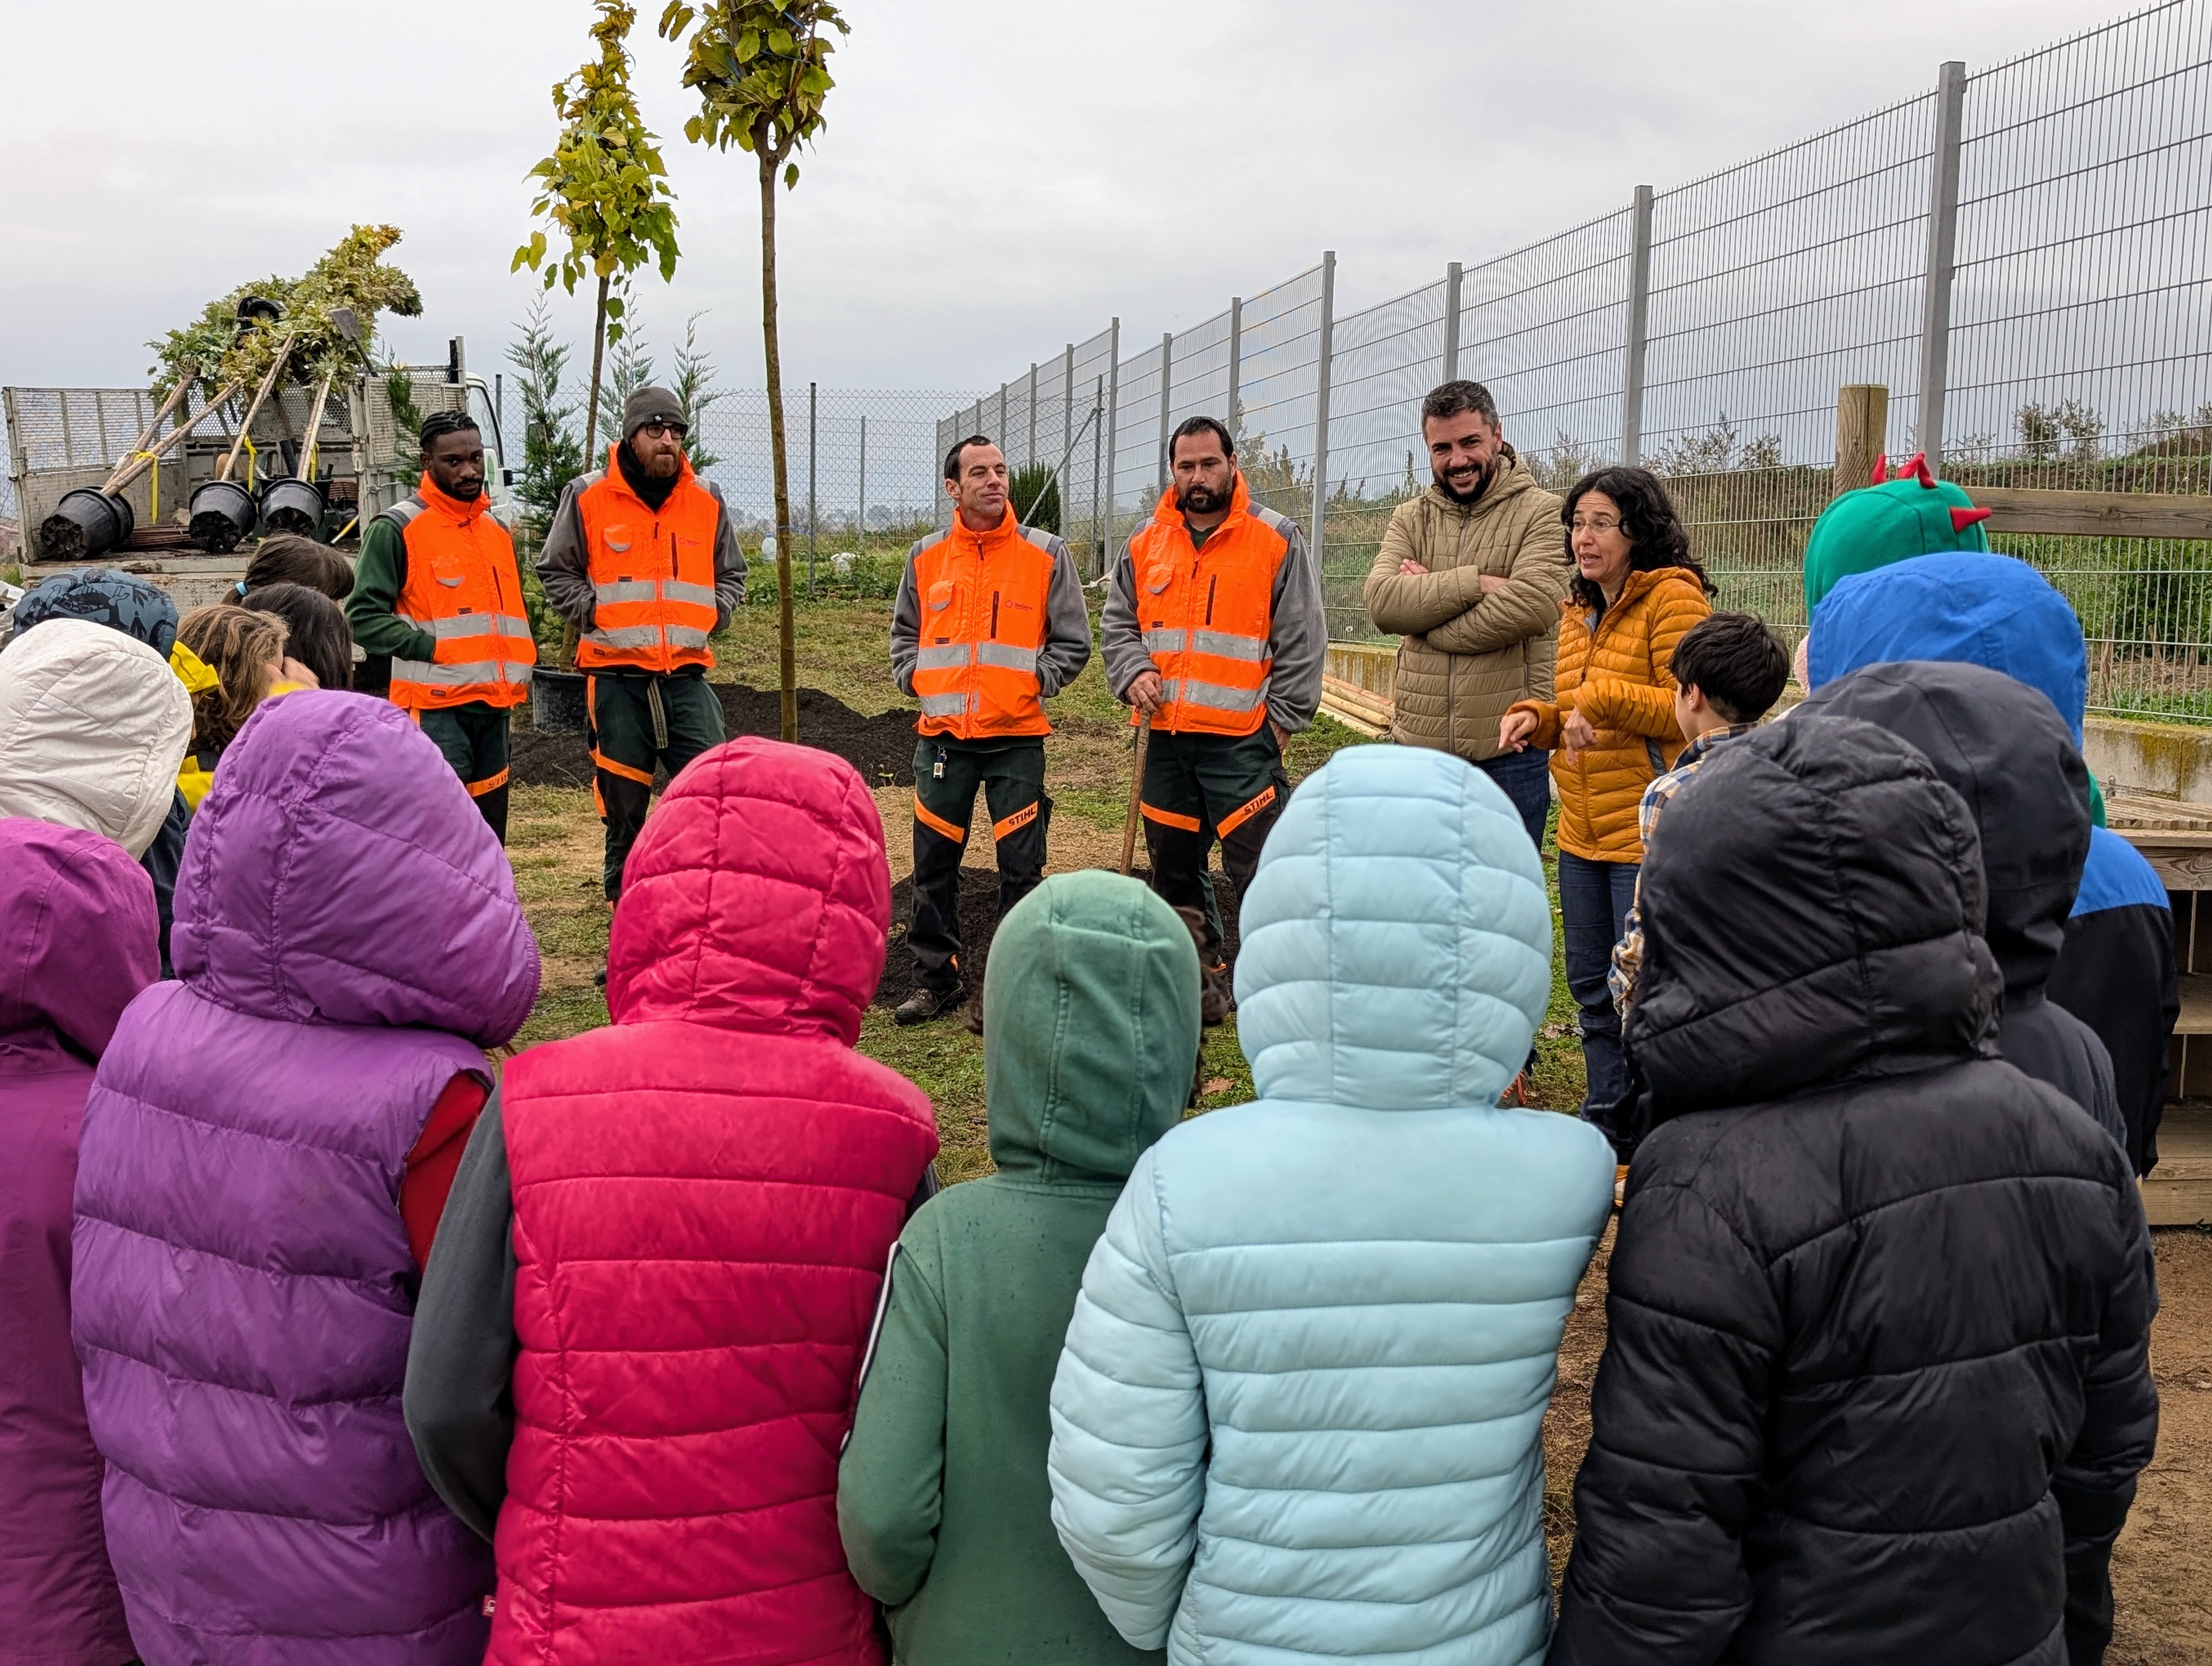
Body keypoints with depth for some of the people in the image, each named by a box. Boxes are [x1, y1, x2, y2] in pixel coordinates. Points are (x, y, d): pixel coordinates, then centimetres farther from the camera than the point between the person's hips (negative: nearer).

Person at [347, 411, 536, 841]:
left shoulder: (497, 529, 16)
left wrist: (522, 663, 10)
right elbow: (363, 616, -11)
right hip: (436, 709, -7)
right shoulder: (396, 529, -6)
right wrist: (433, 649, -19)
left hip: (494, 707, 7)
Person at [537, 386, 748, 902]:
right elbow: (557, 573, 7)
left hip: (687, 673, 2)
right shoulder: (588, 496, 0)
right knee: (625, 799, 5)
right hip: (616, 674, -2)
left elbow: (731, 574, 20)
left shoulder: (707, 499, 9)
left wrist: (712, 615, 4)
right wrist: (594, 614, -6)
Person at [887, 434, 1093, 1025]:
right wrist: (916, 681, 4)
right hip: (942, 737, 3)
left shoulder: (1047, 554, -1)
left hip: (1016, 738, -2)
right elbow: (904, 635, 20)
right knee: (934, 865, 7)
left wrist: (1031, 682, -10)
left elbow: (1073, 644, 2)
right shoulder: (926, 557, 7)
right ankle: (936, 978, 21)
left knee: (1020, 868, 1)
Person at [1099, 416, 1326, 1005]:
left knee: (1257, 867, -7)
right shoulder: (1146, 541, 10)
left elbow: (1302, 640, -2)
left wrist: (1282, 717, -8)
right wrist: (1133, 673, -3)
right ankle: (1198, 971, 28)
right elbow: (1117, 623, 16)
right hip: (1165, 736, 5)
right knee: (1173, 864, 14)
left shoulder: (1277, 538, -2)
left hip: (1243, 741, -5)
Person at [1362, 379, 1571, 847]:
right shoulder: (1410, 519, 10)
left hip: (1510, 751, -4)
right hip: (1418, 745, 4)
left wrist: (1425, 602, -11)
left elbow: (1532, 603, -20)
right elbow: (1382, 602, -8)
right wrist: (1474, 582, -17)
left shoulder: (1542, 513, -3)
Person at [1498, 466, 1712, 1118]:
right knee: (1592, 986, 17)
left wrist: (1602, 698, -22)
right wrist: (1537, 717, 5)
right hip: (1583, 833, 9)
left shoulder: (1673, 598, -11)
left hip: (1647, 831, -9)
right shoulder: (1579, 610, 15)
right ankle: (1606, 1118, 31)